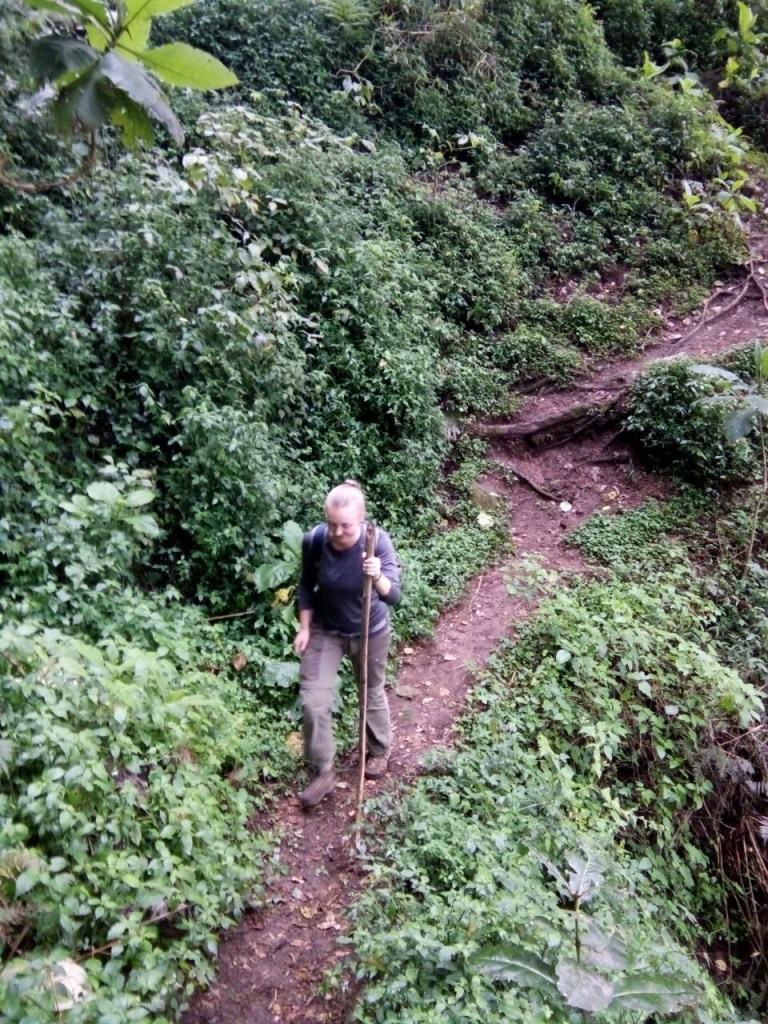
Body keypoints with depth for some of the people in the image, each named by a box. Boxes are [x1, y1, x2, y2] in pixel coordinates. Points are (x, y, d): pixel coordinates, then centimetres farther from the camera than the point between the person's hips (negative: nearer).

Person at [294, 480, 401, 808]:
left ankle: (380, 750, 48)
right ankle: (324, 772, 19)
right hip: (325, 630, 1)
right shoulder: (314, 540, -22)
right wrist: (304, 627, -4)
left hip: (370, 632, -1)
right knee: (313, 702, -3)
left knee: (372, 693, 19)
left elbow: (394, 595, -32)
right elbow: (306, 585, -4)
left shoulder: (378, 541, -28)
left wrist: (378, 577, -52)